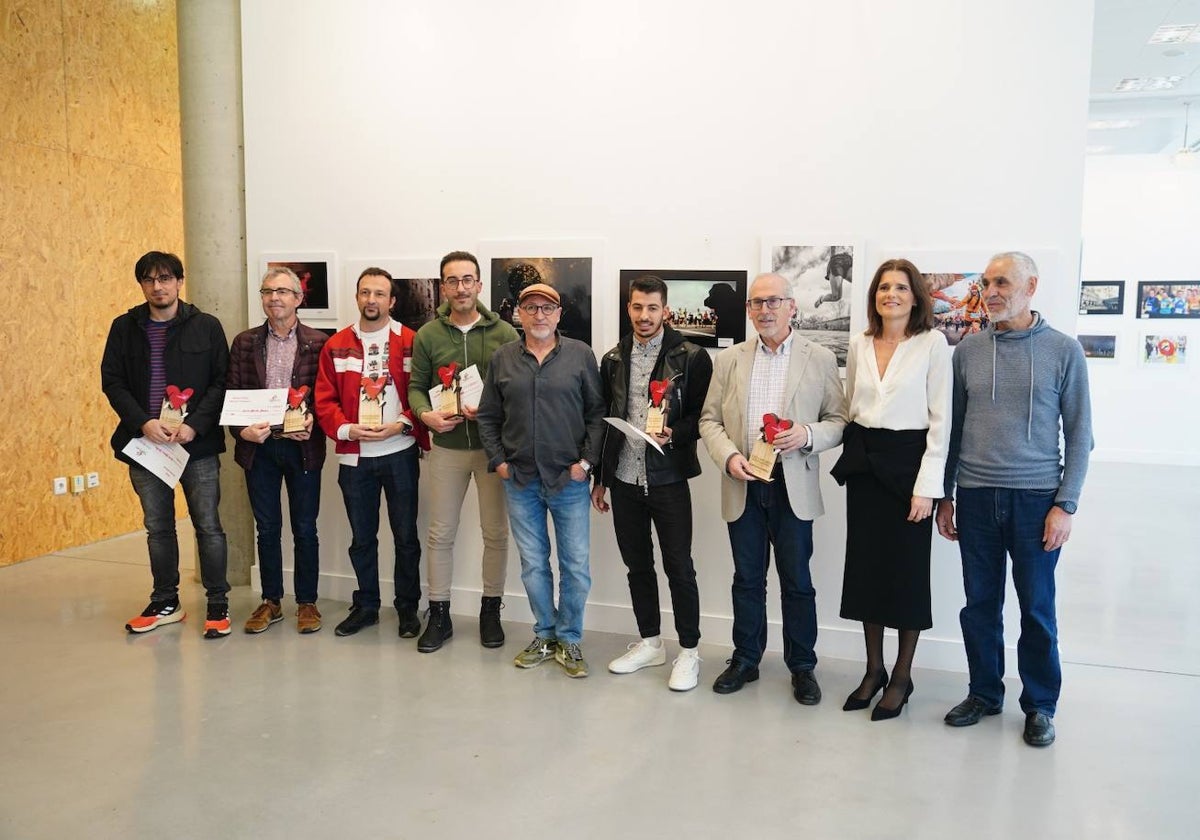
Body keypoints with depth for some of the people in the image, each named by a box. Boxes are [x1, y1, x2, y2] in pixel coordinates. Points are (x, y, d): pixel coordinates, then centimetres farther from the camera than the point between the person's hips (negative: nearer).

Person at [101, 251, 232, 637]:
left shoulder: (206, 326, -1)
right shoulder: (124, 327, 6)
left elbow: (222, 381, -4)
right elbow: (112, 381, 3)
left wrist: (195, 425, -15)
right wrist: (143, 423, -12)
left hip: (198, 444, -3)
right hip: (144, 443, 3)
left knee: (208, 526, 1)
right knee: (157, 527, 13)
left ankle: (218, 604, 12)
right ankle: (165, 603, 26)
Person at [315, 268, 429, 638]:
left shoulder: (411, 342, -1)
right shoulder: (336, 345, 5)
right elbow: (324, 400, 2)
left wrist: (401, 425, -17)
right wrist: (346, 429, -13)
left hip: (400, 453, -2)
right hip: (353, 457, 2)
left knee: (405, 535, 7)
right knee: (361, 537, 13)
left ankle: (407, 607, 21)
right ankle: (366, 605, 28)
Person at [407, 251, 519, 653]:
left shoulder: (504, 333, -2)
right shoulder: (427, 335, 2)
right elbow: (416, 386, 7)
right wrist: (426, 414, -13)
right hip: (446, 447, 1)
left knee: (496, 533, 8)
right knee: (441, 534, 7)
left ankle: (490, 611, 24)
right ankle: (439, 615, 20)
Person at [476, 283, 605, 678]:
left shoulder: (580, 355, 0)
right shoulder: (502, 358, 6)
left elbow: (597, 413, 0)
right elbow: (488, 417, 10)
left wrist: (586, 460, -7)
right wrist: (498, 461, 1)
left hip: (569, 480, -2)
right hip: (520, 481, 2)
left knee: (576, 565, 2)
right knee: (533, 564, 11)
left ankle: (569, 639, 19)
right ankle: (544, 634, 28)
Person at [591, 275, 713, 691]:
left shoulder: (691, 357, -6)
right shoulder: (613, 359, 8)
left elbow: (702, 416, -4)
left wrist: (674, 434, -24)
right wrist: (600, 478, 13)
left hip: (668, 479, -4)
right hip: (624, 479, 5)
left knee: (679, 567, 1)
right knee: (637, 564, 13)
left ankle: (689, 651, 15)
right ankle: (650, 643, 28)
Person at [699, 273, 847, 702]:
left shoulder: (820, 359, 2)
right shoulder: (728, 360, 7)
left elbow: (838, 420, 2)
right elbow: (709, 419, 6)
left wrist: (808, 435, -18)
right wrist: (729, 456, -11)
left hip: (793, 486, -2)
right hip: (742, 485, 2)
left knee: (796, 581, 6)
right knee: (747, 578, 12)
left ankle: (802, 666, 21)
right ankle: (745, 659, 27)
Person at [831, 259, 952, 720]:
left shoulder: (933, 343, -6)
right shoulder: (859, 344, 8)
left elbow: (941, 418, -8)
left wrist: (927, 486, -12)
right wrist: (852, 456, 7)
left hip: (908, 462, -4)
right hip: (863, 462, 5)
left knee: (907, 571, 4)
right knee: (865, 567, 9)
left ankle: (902, 675, 20)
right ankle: (873, 670, 24)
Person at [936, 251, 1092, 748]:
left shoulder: (1063, 351, 0)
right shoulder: (968, 351, 6)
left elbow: (1079, 433, 0)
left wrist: (1065, 504, -6)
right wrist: (944, 496, 9)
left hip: (1036, 497, -2)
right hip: (976, 496, 2)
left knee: (1037, 608, 6)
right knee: (980, 604, 10)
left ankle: (1040, 706, 22)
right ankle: (984, 693, 26)